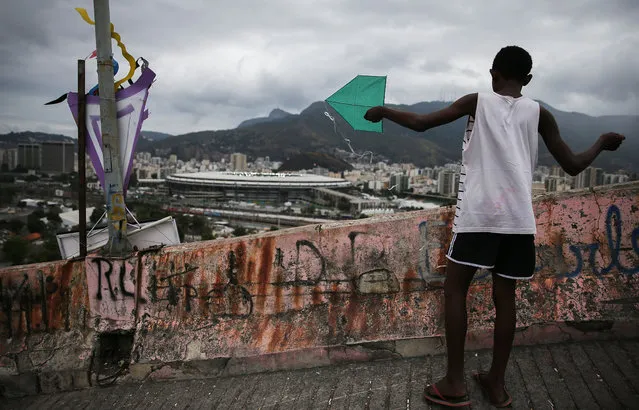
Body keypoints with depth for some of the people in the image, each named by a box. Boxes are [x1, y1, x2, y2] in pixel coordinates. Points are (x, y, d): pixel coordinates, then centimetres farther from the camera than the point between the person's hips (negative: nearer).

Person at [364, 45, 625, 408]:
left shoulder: (476, 102, 4)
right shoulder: (539, 113, 9)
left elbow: (421, 123, 0)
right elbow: (573, 165, 10)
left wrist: (383, 111, 17)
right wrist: (603, 143, 29)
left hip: (479, 214, -3)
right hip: (518, 219, 3)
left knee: (455, 289, 8)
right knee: (505, 297, 12)